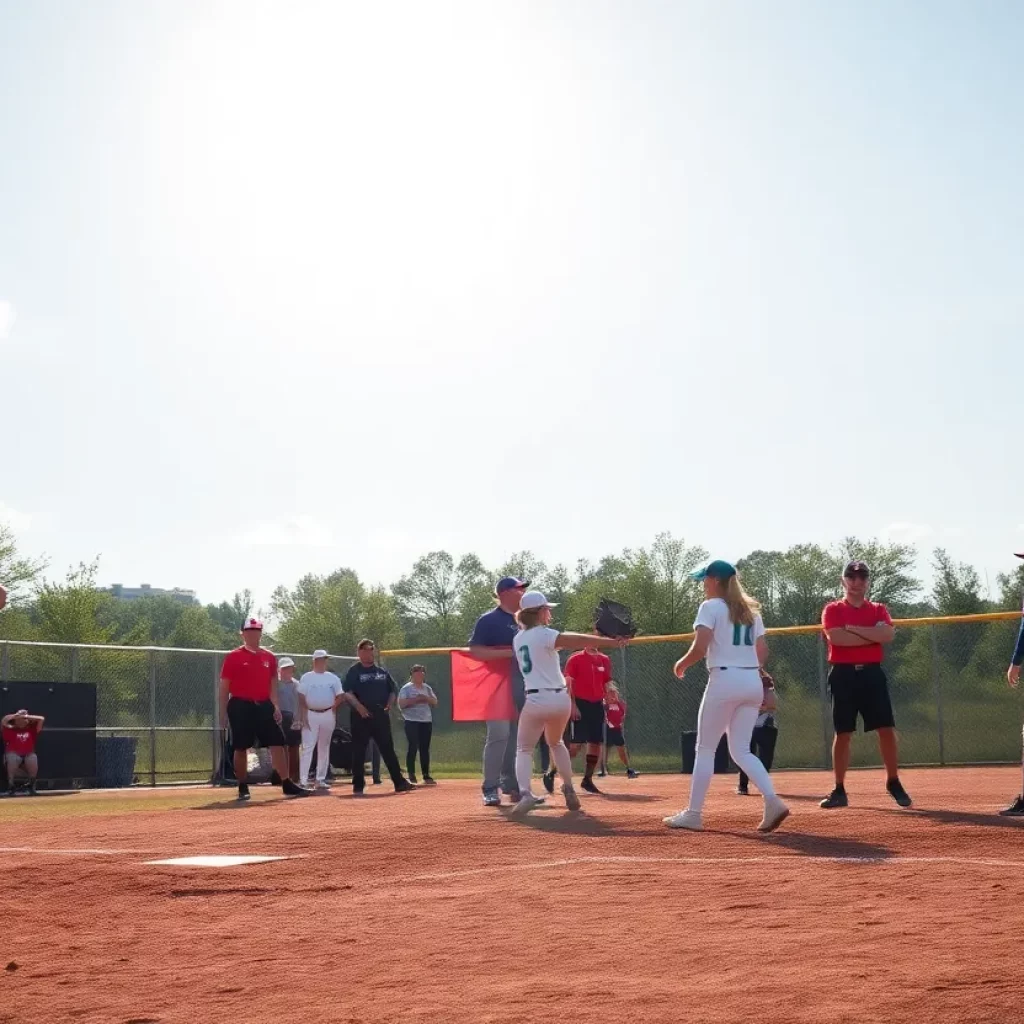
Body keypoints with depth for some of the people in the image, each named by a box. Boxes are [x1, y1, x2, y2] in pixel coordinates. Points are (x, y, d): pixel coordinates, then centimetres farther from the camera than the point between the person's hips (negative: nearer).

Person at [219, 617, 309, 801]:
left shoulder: (270, 657, 11)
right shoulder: (233, 657, -3)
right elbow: (225, 686, -2)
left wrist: (276, 707, 4)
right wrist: (224, 711, -6)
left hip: (264, 705, 4)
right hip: (241, 706, -4)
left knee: (277, 743, -1)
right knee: (241, 747, 1)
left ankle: (287, 784, 1)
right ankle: (243, 788, 11)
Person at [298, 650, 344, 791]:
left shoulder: (333, 678, 8)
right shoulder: (306, 677, 1)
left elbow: (339, 697, 9)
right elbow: (301, 698, -3)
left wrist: (333, 708, -4)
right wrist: (303, 715, -11)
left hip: (328, 715, 3)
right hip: (311, 715, -3)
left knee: (324, 748, 8)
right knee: (307, 747, -11)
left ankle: (320, 779, 14)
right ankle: (303, 780, -15)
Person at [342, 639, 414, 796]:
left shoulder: (383, 671, 14)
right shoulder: (354, 671, -1)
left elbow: (393, 690, 17)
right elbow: (347, 693, -11)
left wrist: (389, 705, 0)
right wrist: (359, 707, -22)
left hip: (381, 715, 4)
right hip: (362, 717, -4)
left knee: (388, 749, 5)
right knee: (359, 751, 0)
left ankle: (399, 783, 6)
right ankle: (358, 786, 6)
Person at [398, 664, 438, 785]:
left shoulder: (427, 688, 14)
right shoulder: (406, 688, -3)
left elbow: (435, 702, 10)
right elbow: (401, 704, -12)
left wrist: (426, 698, -9)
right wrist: (415, 699, -19)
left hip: (426, 721, 5)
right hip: (412, 721, -5)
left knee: (425, 749, 6)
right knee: (413, 748, -9)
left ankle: (426, 775, 9)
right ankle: (411, 775, -6)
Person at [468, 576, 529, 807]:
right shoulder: (489, 620, -7)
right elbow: (475, 651, -16)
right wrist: (509, 652, -22)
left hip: (521, 687, 8)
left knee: (517, 737, 9)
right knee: (499, 735, -13)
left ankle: (512, 786, 16)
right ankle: (491, 789, -8)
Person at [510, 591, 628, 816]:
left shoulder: (518, 639, 10)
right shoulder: (543, 635, -8)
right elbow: (576, 641, -21)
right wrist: (612, 642, -26)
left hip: (535, 700, 2)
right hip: (560, 699, -1)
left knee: (524, 748, 10)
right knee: (556, 742, 25)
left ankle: (524, 793, -14)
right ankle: (569, 790, 22)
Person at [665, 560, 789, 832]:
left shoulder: (711, 607, -5)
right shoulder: (750, 610, 16)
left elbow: (699, 648, -15)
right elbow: (762, 653, 13)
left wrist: (682, 664, 2)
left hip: (724, 680, -6)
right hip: (753, 681, 6)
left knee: (705, 749, 4)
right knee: (741, 750, 10)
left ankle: (693, 814, 4)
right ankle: (772, 801, -10)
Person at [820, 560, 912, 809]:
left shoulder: (878, 610, 11)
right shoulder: (833, 609, 3)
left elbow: (888, 635, -10)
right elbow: (836, 637, -17)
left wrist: (852, 628, -11)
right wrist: (873, 634, -11)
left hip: (872, 674, 2)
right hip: (844, 674, -2)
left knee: (886, 729, -1)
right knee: (843, 733, 2)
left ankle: (893, 782, 13)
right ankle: (839, 790, 8)